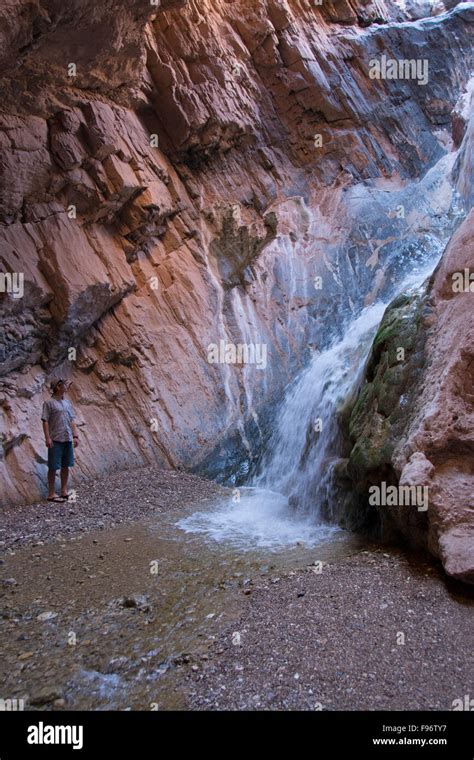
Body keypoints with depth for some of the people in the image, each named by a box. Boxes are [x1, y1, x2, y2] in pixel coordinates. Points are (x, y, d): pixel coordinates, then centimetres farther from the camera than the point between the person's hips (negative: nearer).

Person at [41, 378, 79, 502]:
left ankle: (64, 491, 20)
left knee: (66, 466, 10)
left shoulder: (67, 403, 13)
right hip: (55, 440, -6)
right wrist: (47, 438, -16)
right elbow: (45, 421, -9)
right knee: (53, 467, 0)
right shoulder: (49, 403, -6)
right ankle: (51, 494, 8)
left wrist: (75, 436, 8)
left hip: (68, 439, 6)